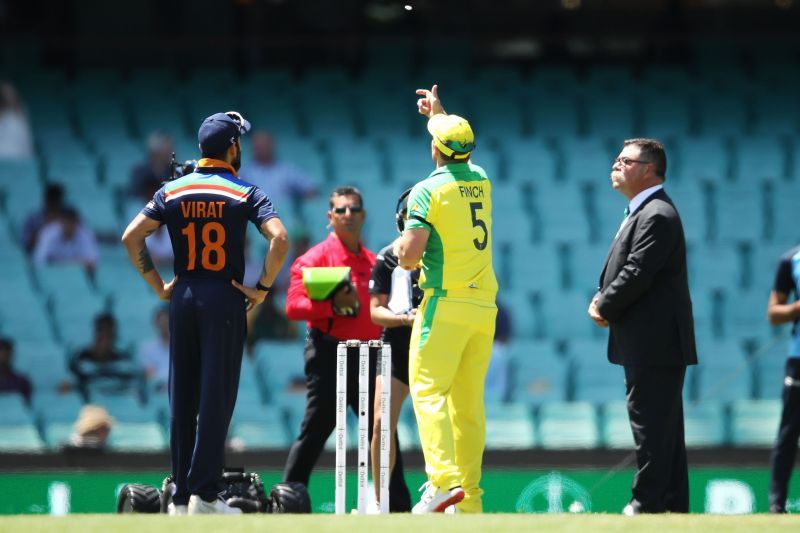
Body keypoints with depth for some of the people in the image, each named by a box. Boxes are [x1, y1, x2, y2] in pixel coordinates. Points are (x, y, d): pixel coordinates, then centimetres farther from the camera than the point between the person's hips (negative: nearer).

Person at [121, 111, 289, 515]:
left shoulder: (172, 191, 7)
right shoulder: (244, 193, -3)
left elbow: (131, 237, 1)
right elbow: (279, 239, -16)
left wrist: (158, 286, 6)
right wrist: (263, 287, -6)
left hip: (182, 300, 4)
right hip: (225, 300, -4)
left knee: (181, 399, 8)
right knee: (216, 398, -3)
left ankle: (180, 497, 9)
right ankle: (204, 493, -9)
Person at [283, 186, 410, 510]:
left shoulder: (372, 262, 17)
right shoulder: (315, 258, -3)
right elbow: (294, 306, -12)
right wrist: (334, 305, -22)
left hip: (368, 357, 6)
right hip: (329, 357, -6)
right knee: (315, 431, -6)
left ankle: (398, 504, 12)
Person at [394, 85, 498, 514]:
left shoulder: (428, 191, -8)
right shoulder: (481, 182, 12)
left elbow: (409, 257, -13)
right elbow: (461, 150, 38)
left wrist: (400, 245, 10)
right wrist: (439, 114, 50)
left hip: (445, 303, -6)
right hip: (485, 304, 6)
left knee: (428, 391, -9)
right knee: (469, 402, 8)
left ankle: (445, 480, -27)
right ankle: (470, 498, 6)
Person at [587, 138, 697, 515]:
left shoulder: (657, 216, -15)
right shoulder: (641, 212, 19)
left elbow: (636, 275, -21)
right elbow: (621, 271, 23)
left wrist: (604, 308, -9)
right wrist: (601, 299, 5)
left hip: (655, 346, -11)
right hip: (650, 346, 11)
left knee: (651, 427, -10)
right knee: (663, 428, 12)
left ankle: (647, 504, -10)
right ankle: (673, 505, 15)